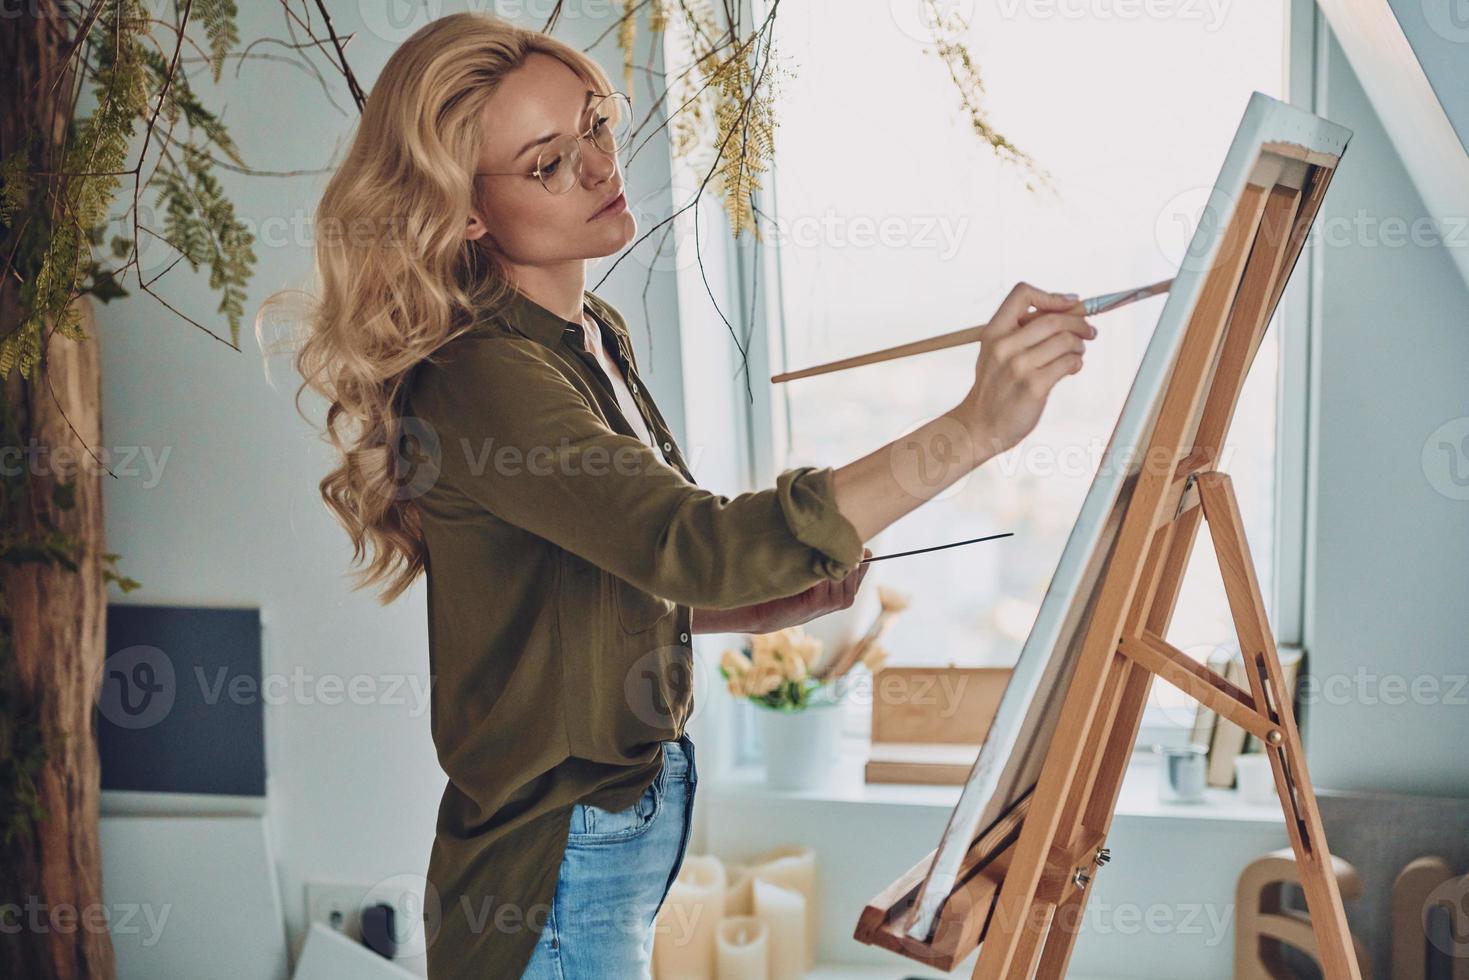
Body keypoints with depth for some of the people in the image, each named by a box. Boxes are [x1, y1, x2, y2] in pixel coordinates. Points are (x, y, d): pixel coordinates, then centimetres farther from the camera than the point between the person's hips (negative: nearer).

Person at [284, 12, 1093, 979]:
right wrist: (973, 429, -40)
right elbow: (692, 545, -37)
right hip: (551, 877, -8)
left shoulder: (599, 332, 4)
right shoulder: (480, 377, -24)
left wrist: (768, 602, -1)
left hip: (635, 817, 8)